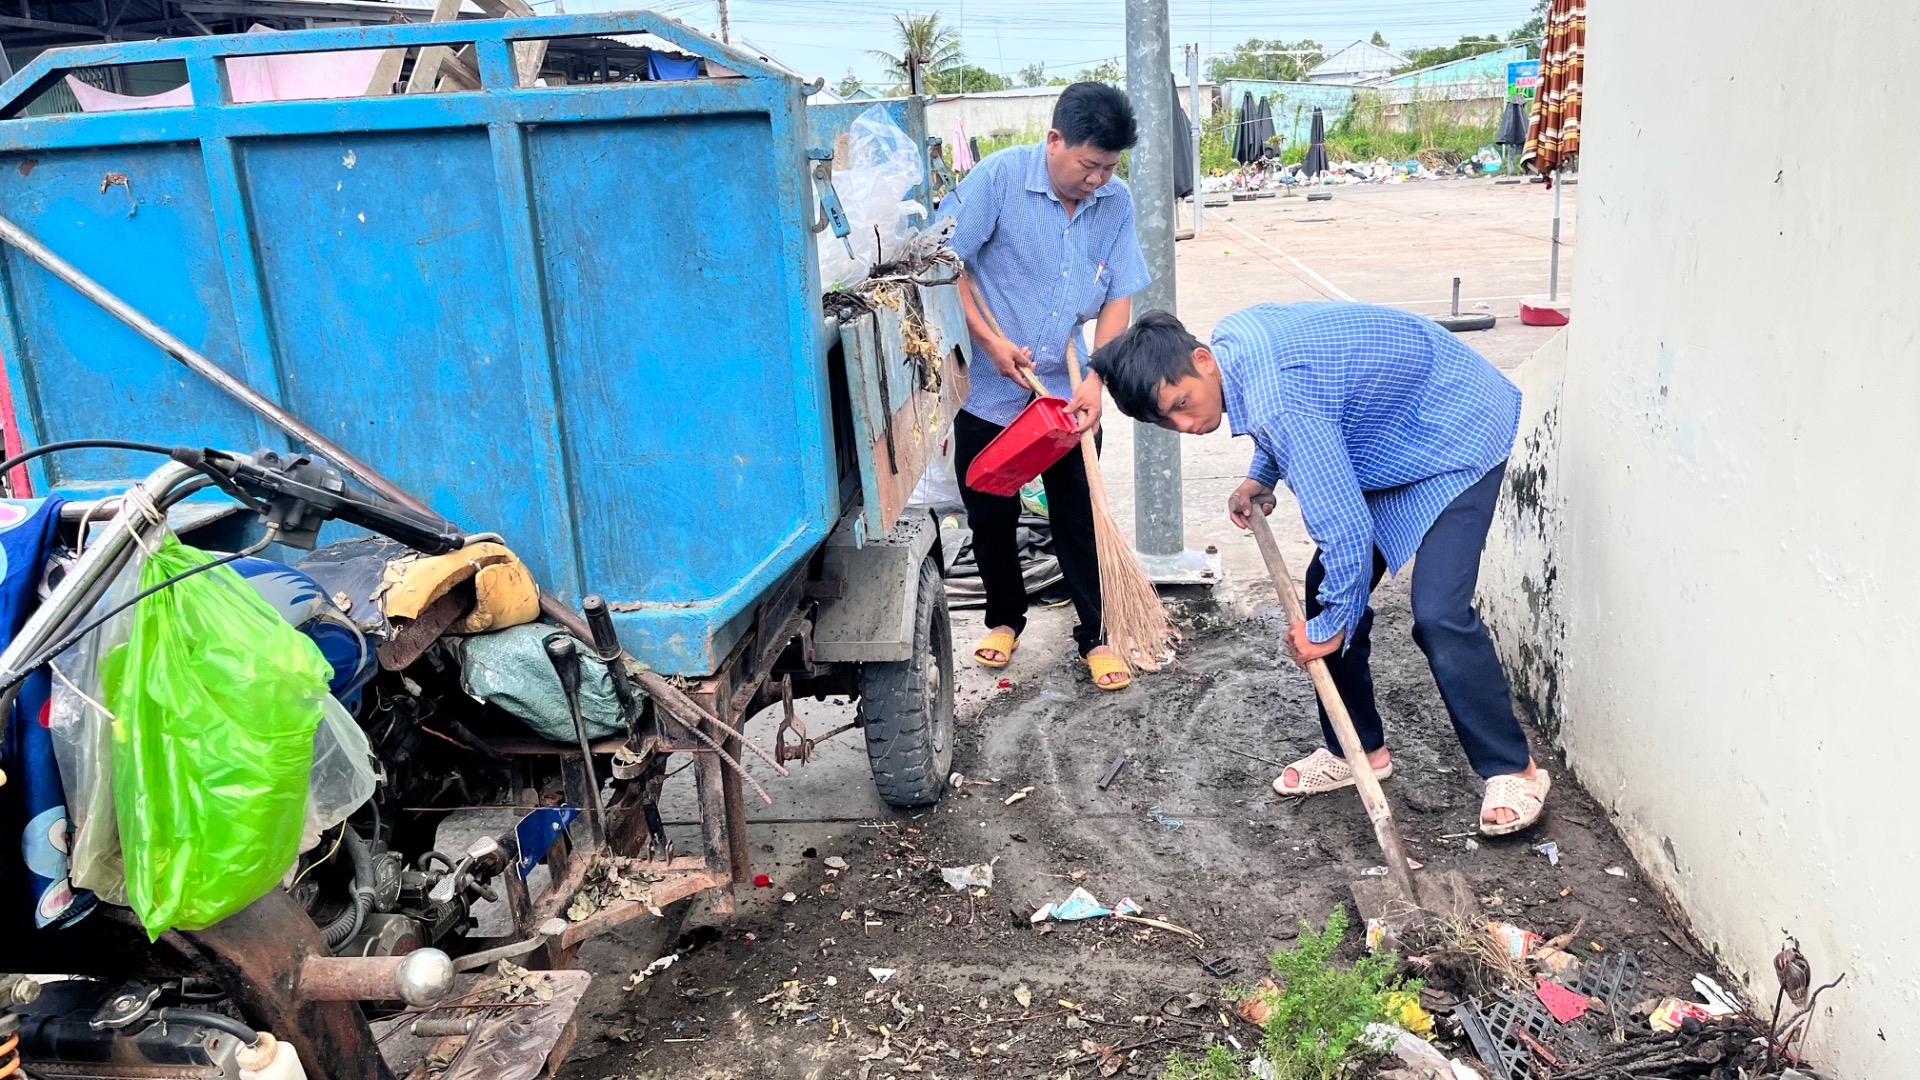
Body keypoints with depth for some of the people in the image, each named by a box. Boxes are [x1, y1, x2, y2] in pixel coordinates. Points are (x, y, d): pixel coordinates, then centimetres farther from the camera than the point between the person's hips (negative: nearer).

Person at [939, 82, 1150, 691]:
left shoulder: (1116, 203, -4)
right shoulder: (998, 178, -15)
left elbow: (1118, 299, -1)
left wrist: (1095, 382, -13)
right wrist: (990, 340, -18)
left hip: (1068, 391, 2)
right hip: (988, 389, -1)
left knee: (1080, 517, 6)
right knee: (990, 516, 12)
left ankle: (1095, 635, 20)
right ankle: (1006, 617, 35)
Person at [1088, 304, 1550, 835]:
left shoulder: (1280, 404, -37)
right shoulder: (1230, 335, -8)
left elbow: (1347, 529, -35)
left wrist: (1330, 626, -21)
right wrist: (1260, 477, 8)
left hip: (1459, 433, -9)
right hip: (1391, 435, 9)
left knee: (1438, 616, -19)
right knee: (1327, 590, 5)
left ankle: (1515, 770, 0)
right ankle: (1359, 748, 19)